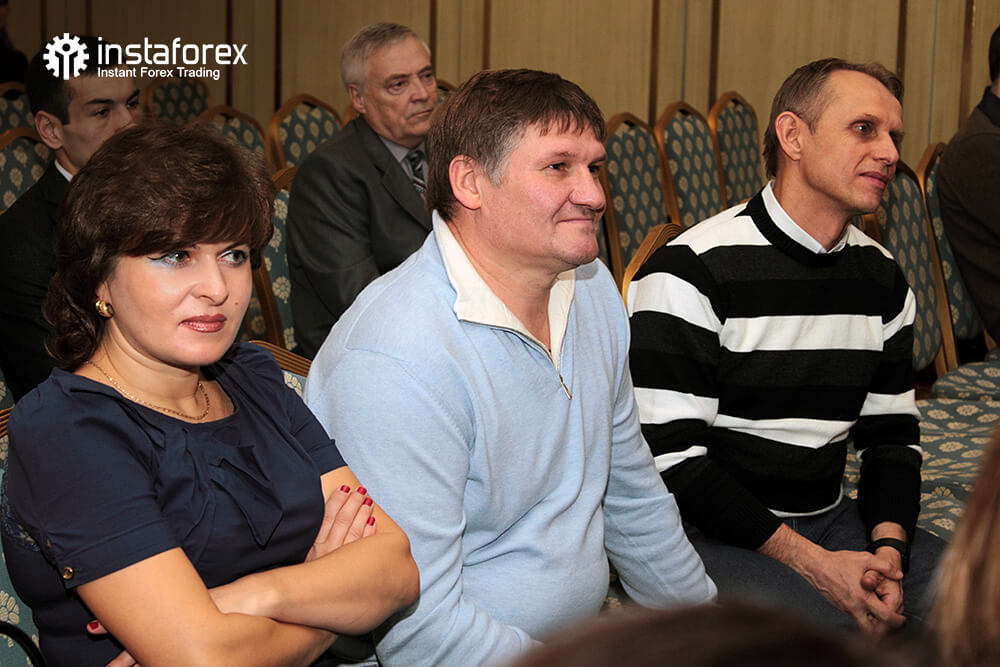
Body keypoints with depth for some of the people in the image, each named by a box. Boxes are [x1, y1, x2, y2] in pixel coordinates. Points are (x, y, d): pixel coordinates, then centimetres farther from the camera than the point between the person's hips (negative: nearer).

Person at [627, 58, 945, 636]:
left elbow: (893, 434, 14)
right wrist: (813, 563, -20)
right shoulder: (691, 273, -13)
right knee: (848, 629, -31)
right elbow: (671, 458, -16)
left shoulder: (883, 280, 9)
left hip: (833, 522, 7)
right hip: (713, 534, -6)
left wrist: (888, 547, -7)